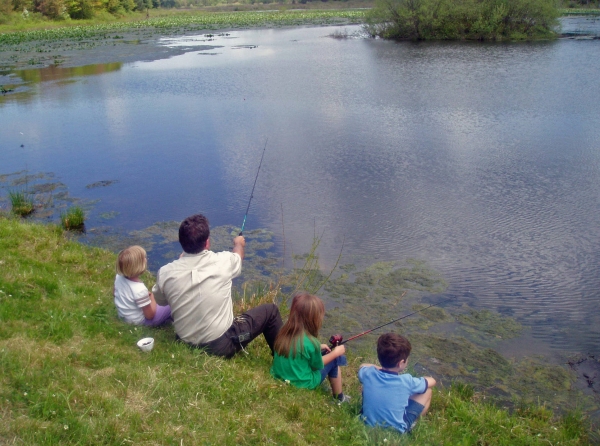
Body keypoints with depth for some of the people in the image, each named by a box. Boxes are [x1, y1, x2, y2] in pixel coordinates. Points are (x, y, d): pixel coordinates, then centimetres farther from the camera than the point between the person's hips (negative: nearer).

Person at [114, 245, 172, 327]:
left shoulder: (118, 277, -15)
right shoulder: (140, 290, -36)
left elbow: (114, 292, 9)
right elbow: (149, 315, -24)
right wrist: (152, 297, -8)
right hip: (139, 321, -8)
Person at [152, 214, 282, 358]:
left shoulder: (165, 272, -12)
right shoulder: (222, 261, -17)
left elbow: (160, 301, 11)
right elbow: (238, 256, 9)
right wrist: (239, 244, 32)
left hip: (186, 343, 4)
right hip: (222, 345, -4)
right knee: (270, 310, 13)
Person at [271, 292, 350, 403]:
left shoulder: (284, 331, -9)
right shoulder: (311, 342, -27)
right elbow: (318, 365, -7)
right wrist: (335, 352, 6)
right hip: (302, 385, -6)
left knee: (322, 353, 20)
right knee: (334, 360, 10)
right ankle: (339, 398, 27)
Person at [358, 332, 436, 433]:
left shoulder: (368, 373, -19)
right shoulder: (406, 381, -26)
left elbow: (362, 366, 9)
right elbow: (432, 381, -4)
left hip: (368, 424, 3)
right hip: (396, 431, -3)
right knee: (427, 390, 5)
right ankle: (413, 424, 22)